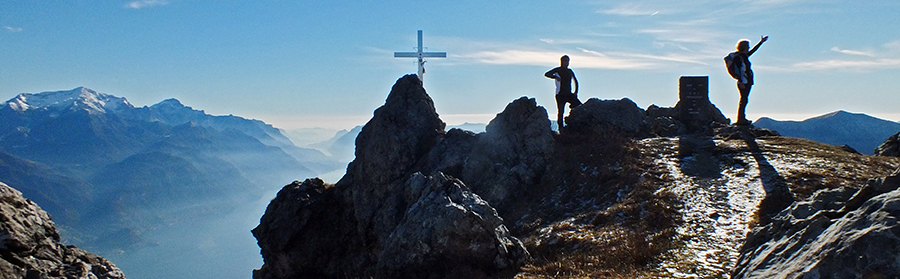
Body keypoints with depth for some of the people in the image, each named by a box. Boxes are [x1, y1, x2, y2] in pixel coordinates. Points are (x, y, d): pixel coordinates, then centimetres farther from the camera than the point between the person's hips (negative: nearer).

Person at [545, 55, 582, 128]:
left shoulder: (570, 71, 13)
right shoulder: (558, 70, 0)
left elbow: (576, 81, 25)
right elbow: (546, 74, -11)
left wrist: (576, 92, 14)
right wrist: (555, 77, -25)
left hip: (569, 94, 4)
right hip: (560, 94, -4)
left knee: (580, 106, -14)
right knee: (560, 112, -4)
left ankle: (571, 106, 15)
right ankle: (561, 129, 2)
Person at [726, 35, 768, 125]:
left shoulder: (744, 56, 14)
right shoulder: (737, 57, -12)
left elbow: (752, 51, 32)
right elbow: (736, 71, -18)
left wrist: (761, 42, 37)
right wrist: (740, 81, -23)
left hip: (747, 82, 9)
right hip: (743, 82, -9)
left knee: (744, 100, 10)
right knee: (743, 100, -10)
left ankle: (742, 118, 14)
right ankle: (740, 119, -9)